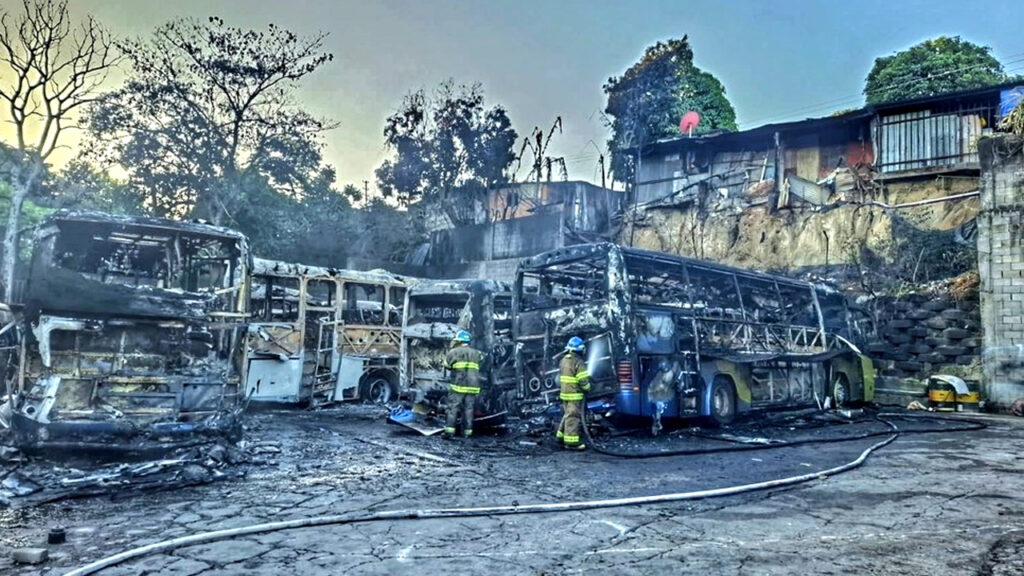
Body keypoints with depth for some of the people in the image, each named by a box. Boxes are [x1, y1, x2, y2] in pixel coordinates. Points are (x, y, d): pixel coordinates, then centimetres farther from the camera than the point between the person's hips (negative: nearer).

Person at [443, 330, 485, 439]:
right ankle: (467, 432, 9)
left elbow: (447, 365, 8)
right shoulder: (476, 353, 13)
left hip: (458, 386, -4)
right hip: (472, 386, 4)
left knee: (453, 408, 0)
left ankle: (449, 430, -5)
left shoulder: (453, 352, 0)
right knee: (468, 409, 8)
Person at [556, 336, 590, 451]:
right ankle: (572, 441, -3)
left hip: (564, 393, 8)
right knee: (573, 417, -5)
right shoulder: (579, 362, -16)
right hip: (575, 395, -8)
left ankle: (561, 435, 28)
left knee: (567, 415, 20)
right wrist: (587, 387, 0)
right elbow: (583, 380, -18)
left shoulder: (563, 360, 11)